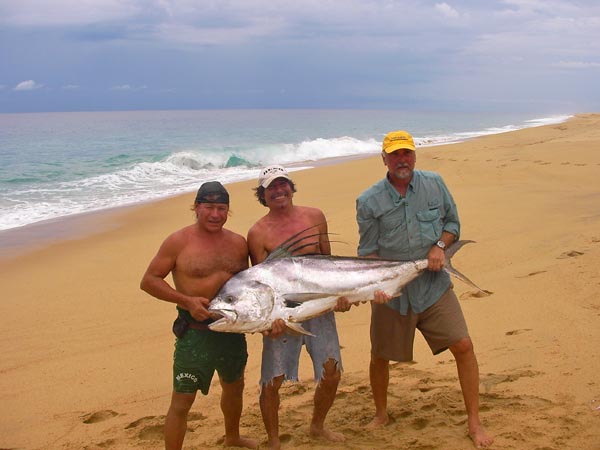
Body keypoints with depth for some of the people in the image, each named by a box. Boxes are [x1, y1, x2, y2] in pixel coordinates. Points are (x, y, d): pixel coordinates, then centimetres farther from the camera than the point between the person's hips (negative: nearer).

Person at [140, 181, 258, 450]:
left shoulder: (238, 243, 4)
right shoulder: (179, 241, -11)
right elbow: (149, 281, -9)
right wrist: (187, 300, -20)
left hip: (232, 329, 6)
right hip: (195, 332, -6)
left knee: (234, 386, 26)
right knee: (182, 400, -6)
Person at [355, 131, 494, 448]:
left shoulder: (434, 184, 0)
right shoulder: (369, 201, -6)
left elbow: (453, 222, 11)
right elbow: (368, 252, -2)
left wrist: (439, 245, -9)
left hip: (434, 285, 1)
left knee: (463, 346, -8)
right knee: (379, 357, 9)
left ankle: (474, 423, 8)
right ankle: (381, 415, 36)